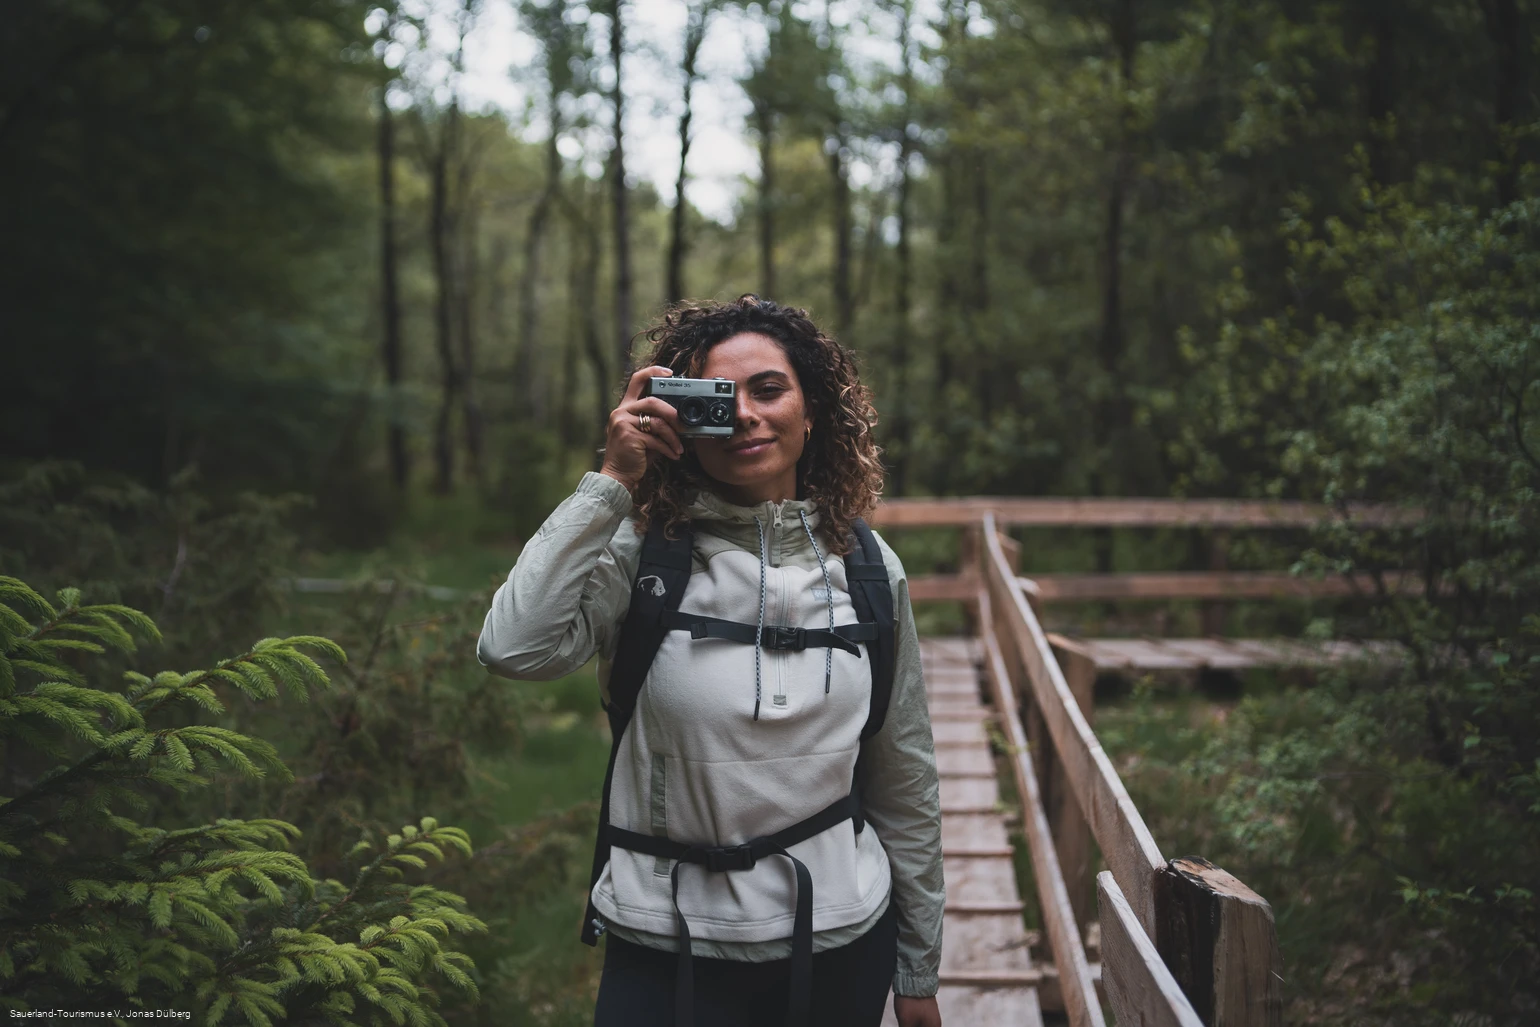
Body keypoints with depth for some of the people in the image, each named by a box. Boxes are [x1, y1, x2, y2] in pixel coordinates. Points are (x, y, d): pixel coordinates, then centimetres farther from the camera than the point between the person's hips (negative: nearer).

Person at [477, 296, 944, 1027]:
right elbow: (514, 649, -27)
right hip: (666, 956, -3)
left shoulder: (865, 566, 0)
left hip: (843, 944, 3)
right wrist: (610, 483, -21)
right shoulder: (640, 552, -8)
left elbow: (904, 779, 5)